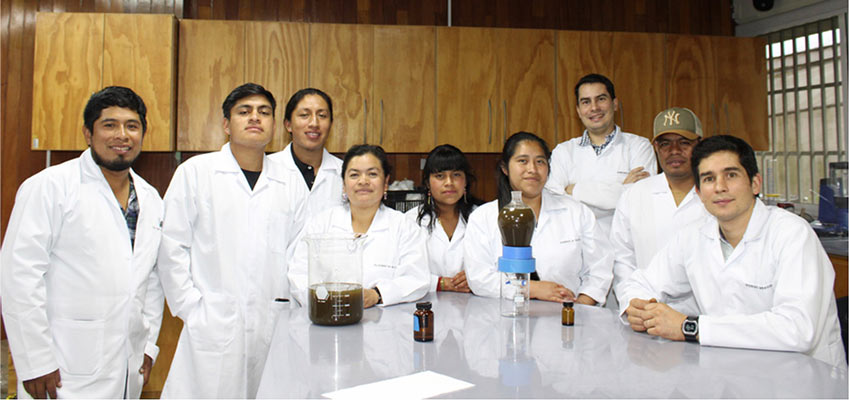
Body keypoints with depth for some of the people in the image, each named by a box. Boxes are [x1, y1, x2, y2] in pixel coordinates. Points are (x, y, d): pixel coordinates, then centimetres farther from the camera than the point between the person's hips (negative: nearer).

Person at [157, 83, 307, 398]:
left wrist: (287, 307, 5)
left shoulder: (290, 184, 10)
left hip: (273, 327, 2)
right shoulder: (195, 172, 4)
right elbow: (172, 247, 2)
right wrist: (191, 309, -3)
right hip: (212, 326, -2)